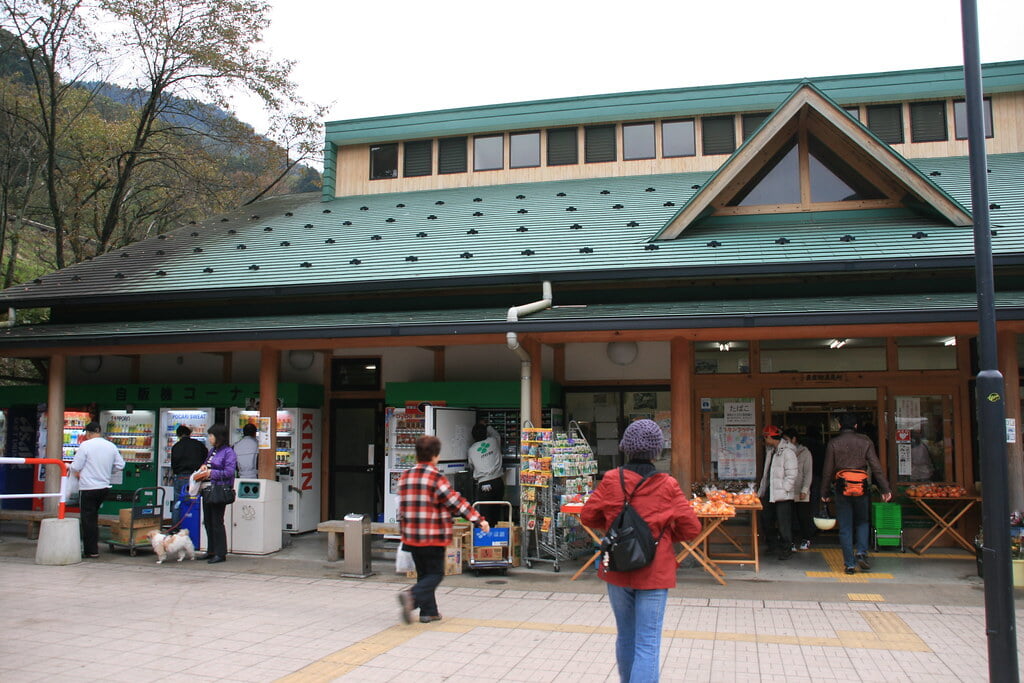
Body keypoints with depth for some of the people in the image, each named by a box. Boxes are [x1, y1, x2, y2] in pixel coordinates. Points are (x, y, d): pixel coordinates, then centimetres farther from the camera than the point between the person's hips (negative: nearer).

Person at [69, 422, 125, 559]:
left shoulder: (85, 445, -11)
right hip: (104, 486, 6)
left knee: (87, 519, 2)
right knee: (93, 517, 18)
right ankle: (92, 548, 22)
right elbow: (120, 465, 8)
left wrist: (68, 467, 12)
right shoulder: (111, 446, 6)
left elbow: (76, 467, -10)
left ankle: (91, 551, 4)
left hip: (88, 487, -6)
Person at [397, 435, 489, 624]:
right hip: (433, 537, -6)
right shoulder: (436, 478, -12)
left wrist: (403, 533, 24)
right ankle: (412, 596, -18)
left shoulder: (405, 477, 7)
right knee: (435, 574, 4)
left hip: (411, 537, 6)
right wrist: (479, 520, -10)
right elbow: (456, 502, -13)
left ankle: (429, 611, 18)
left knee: (423, 573, 17)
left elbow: (402, 508, 14)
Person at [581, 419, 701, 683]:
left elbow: (588, 516, 1)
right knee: (648, 644, 0)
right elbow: (691, 528, -6)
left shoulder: (611, 480, -7)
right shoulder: (667, 486, -12)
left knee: (625, 636, 21)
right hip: (654, 573, -3)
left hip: (617, 571, 3)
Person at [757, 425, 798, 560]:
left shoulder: (787, 451, -13)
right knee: (768, 521, 14)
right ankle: (772, 545, 30)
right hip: (769, 492, 9)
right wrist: (762, 490, 16)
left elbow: (791, 474, -16)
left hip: (782, 494, -9)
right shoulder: (770, 450, 14)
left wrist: (783, 490, -18)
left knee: (783, 524, -3)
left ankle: (786, 550, 7)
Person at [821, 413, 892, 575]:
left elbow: (828, 470, 1)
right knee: (862, 522, 18)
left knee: (845, 528, 5)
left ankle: (850, 563, 4)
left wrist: (825, 492, 8)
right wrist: (885, 489, 2)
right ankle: (861, 552, -1)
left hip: (842, 489, -1)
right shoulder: (865, 441, 2)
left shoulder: (833, 443, 0)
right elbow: (876, 467, -1)